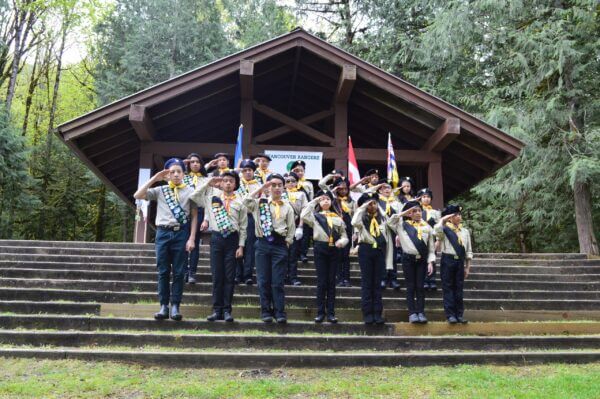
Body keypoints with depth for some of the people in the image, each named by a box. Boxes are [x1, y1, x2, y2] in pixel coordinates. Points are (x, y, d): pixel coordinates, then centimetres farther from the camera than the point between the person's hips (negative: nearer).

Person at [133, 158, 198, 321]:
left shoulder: (190, 191, 5)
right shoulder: (159, 190, 9)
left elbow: (194, 216, 3)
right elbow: (137, 196, -1)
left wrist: (192, 238, -5)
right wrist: (154, 179, -1)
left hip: (181, 233, -1)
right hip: (163, 233, 2)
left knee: (178, 272, 2)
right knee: (163, 272, 4)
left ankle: (175, 306, 9)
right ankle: (164, 306, 11)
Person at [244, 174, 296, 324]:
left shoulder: (287, 207, 8)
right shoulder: (260, 203, 7)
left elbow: (291, 227, 10)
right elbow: (246, 201, -12)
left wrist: (287, 242, 1)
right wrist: (261, 188, -6)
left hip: (279, 245, 0)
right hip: (263, 243, 1)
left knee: (278, 282, -1)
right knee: (263, 281, 2)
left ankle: (280, 313, 3)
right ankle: (266, 312, 11)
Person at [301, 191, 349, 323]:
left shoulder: (337, 217, 13)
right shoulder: (315, 216, 7)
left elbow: (344, 235, 11)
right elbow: (304, 216, -14)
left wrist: (342, 241, -13)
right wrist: (313, 201, -3)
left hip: (334, 249, 2)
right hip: (321, 249, -2)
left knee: (331, 281, 4)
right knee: (321, 281, -2)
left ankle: (331, 312, 8)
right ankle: (320, 312, 5)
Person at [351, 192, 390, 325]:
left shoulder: (382, 218, 10)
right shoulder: (362, 218, 0)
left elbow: (387, 235, 12)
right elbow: (354, 222, -25)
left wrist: (386, 253, 7)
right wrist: (362, 208, -15)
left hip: (380, 250, 3)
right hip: (366, 250, -3)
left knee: (377, 282, 6)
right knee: (367, 282, 2)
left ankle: (377, 313, 10)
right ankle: (368, 313, 6)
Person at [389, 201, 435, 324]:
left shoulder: (427, 227, 7)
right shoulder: (402, 224, 4)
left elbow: (431, 247, 7)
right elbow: (390, 221, -6)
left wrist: (430, 262, -3)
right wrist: (403, 213, -3)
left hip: (422, 259, 1)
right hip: (408, 258, -1)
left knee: (420, 286, 3)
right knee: (410, 286, 2)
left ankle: (421, 312, 6)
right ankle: (412, 313, 4)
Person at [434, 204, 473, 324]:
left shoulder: (465, 231, 10)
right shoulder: (445, 229, -2)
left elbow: (468, 251, 12)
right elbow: (437, 230, -29)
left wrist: (467, 267, 8)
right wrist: (443, 219, -17)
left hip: (460, 261, 4)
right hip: (448, 260, -4)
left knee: (459, 288, 8)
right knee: (448, 287, 0)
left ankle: (459, 314, 14)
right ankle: (450, 314, 4)